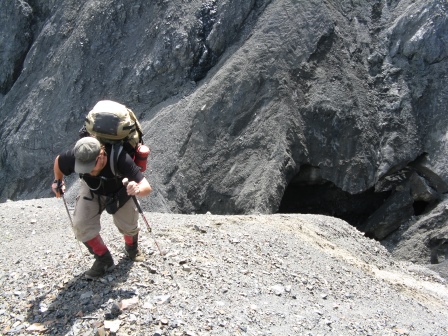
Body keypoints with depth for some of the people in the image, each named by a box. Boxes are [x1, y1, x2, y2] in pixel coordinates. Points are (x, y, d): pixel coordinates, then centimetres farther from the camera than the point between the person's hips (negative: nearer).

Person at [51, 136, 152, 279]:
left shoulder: (120, 159, -44)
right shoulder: (75, 157, -36)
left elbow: (147, 187, -45)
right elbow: (58, 160, -10)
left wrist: (137, 189, -66)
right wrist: (58, 181, 0)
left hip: (120, 191, -2)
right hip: (91, 190, 2)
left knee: (128, 226, 2)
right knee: (81, 225, -15)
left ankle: (132, 247, 40)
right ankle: (104, 260, 7)